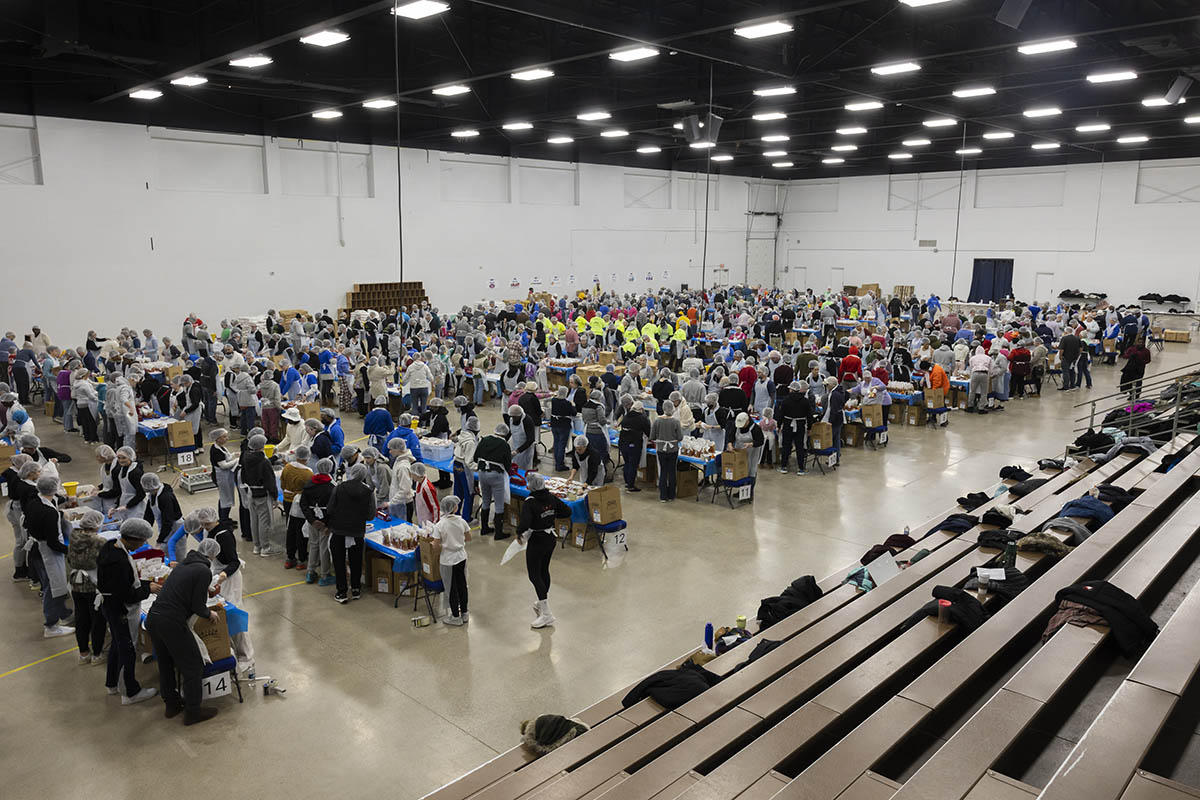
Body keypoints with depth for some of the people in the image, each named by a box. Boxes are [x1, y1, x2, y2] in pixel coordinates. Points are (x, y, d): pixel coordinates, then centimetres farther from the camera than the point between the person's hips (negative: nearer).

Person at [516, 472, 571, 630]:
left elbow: (525, 522, -32)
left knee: (534, 575, 2)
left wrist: (519, 533, -13)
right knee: (544, 570, 23)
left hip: (537, 541, -7)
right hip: (551, 538, 7)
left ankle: (546, 614, 0)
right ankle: (543, 604, 40)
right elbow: (567, 511, 3)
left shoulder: (529, 502, -22)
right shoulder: (551, 498, -2)